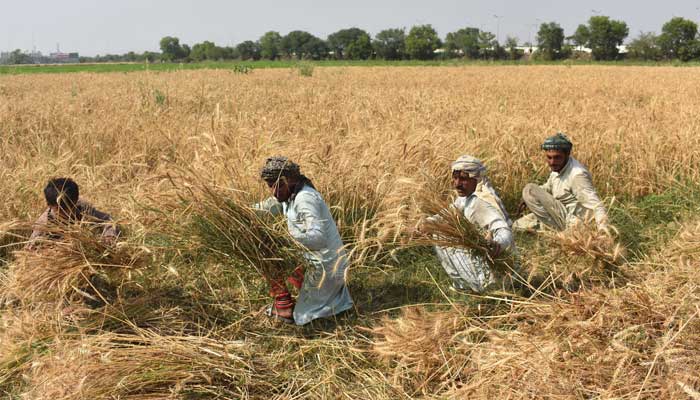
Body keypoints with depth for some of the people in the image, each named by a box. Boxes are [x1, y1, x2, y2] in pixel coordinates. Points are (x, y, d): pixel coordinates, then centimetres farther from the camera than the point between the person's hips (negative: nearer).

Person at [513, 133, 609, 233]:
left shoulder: (577, 174, -26)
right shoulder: (559, 167, 3)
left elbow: (594, 203, -37)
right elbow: (548, 187, 24)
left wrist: (603, 226, -54)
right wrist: (529, 199, 11)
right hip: (560, 215, 10)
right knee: (517, 225, 20)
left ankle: (559, 229, -12)